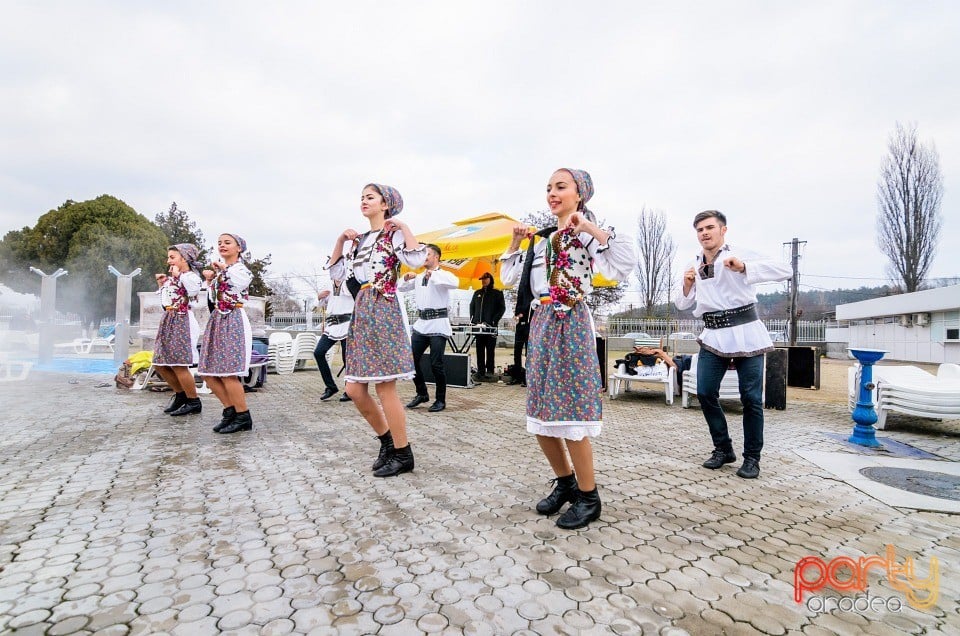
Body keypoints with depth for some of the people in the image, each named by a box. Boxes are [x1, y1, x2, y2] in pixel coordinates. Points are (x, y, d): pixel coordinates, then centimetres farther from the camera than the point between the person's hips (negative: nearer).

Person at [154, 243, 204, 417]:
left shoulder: (191, 276, -7)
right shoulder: (171, 278, 19)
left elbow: (193, 289, -31)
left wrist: (178, 275, -17)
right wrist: (161, 284, 16)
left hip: (182, 321, -9)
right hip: (168, 320, 9)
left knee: (178, 365, -12)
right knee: (160, 365, 10)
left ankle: (194, 402, -1)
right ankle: (180, 394, 24)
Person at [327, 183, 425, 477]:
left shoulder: (393, 234, -3)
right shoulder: (359, 240, 19)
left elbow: (416, 261, -22)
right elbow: (337, 273, 19)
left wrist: (403, 226, -12)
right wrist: (341, 239, 14)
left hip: (384, 312, -8)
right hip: (361, 313, 8)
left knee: (385, 387, -7)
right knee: (354, 389, 6)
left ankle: (403, 454, 6)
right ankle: (388, 441, 22)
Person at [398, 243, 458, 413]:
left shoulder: (443, 275, -4)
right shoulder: (419, 277, 15)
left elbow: (455, 283, -26)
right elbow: (401, 288, 22)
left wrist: (433, 275, -27)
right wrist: (406, 278, 2)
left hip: (437, 324, -6)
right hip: (421, 323, 6)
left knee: (436, 364, -4)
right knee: (412, 360, 6)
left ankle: (441, 400, 12)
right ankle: (422, 394, 23)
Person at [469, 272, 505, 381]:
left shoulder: (497, 293, 5)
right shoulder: (477, 293, 18)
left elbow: (502, 308, -1)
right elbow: (472, 306, 20)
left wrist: (494, 321, -10)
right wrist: (473, 319, 6)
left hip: (491, 326, -4)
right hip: (478, 326, 4)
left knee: (490, 350, 0)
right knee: (479, 350, 3)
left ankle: (489, 371, 5)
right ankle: (480, 372, 6)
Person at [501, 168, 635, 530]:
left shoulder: (586, 234, -5)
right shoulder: (541, 238, 16)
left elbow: (623, 268, -22)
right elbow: (509, 277, 20)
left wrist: (594, 228, -21)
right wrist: (515, 242, 12)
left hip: (571, 325, -7)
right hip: (541, 325, 7)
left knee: (571, 412, -6)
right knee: (541, 414, 10)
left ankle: (588, 497, 13)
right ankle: (566, 482, 29)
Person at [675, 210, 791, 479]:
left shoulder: (740, 256, -5)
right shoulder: (694, 266, 11)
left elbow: (785, 270, -17)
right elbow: (683, 305, 17)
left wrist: (744, 267, -30)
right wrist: (687, 286, -3)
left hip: (744, 334, -4)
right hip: (713, 336, 5)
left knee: (751, 398, -1)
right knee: (705, 393, 1)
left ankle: (752, 457, 15)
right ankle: (723, 448, 19)